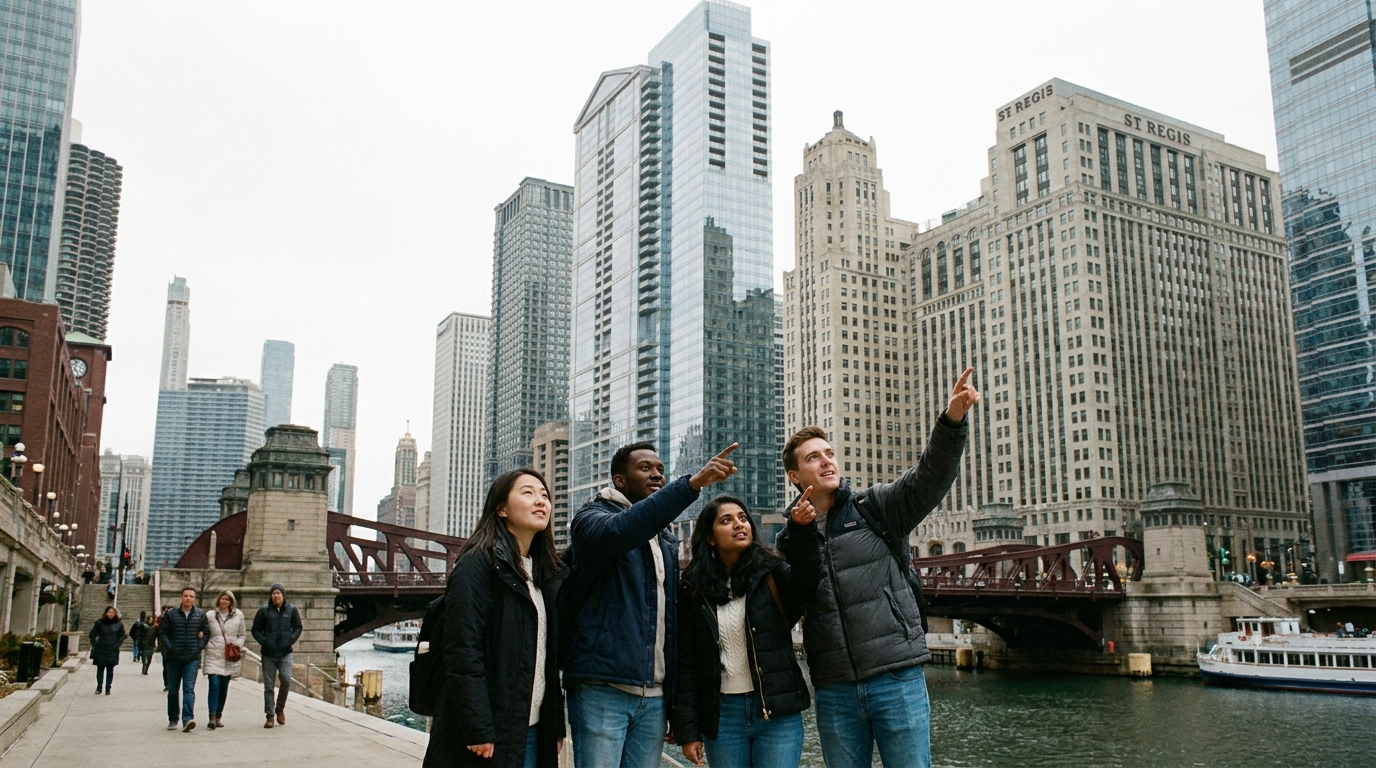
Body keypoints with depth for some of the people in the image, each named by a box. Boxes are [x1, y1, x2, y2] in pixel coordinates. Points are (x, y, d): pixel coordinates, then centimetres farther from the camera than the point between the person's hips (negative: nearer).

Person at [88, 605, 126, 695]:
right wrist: (95, 645, 0)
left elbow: (122, 636, 8)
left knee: (110, 670, 2)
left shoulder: (119, 624, 3)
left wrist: (117, 645, -3)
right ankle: (99, 687, 15)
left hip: (112, 651, 0)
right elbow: (92, 634, 7)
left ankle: (108, 688, 8)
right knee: (100, 668, 3)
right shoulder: (99, 623, 0)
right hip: (100, 650, 0)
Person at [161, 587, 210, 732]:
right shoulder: (171, 614, 2)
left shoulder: (200, 615, 5)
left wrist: (199, 647, -1)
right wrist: (169, 647, -7)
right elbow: (161, 632, 3)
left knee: (189, 689, -12)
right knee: (173, 690, 10)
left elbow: (206, 633, 11)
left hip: (192, 658, -1)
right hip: (173, 658, 1)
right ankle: (173, 720, 23)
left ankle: (188, 719, -21)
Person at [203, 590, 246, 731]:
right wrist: (206, 645, -6)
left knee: (224, 687, 8)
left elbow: (243, 635, 11)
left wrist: (237, 645, -4)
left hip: (230, 657, 2)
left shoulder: (238, 615, 7)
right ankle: (212, 717, -13)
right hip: (213, 655, -2)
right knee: (214, 685, -12)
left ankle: (218, 716, 18)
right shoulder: (210, 615, 5)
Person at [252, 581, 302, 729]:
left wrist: (291, 640, -5)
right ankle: (270, 716, 11)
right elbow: (256, 630, 6)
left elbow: (298, 627, 11)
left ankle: (280, 708, 9)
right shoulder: (264, 610, 1)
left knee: (286, 679, -14)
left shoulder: (291, 610, 4)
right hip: (268, 653, 0)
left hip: (285, 652, 0)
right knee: (269, 685, 3)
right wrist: (263, 641, -10)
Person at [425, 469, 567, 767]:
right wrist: (478, 731, -20)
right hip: (489, 735, -6)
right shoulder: (478, 564, -8)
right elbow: (462, 654, -16)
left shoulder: (548, 572, 14)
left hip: (534, 731, 7)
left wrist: (556, 726, 10)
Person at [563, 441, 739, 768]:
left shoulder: (668, 542, 19)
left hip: (654, 698, 6)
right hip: (601, 691, -6)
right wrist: (693, 483, -33)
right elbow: (618, 531, -26)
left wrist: (675, 700, 13)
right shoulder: (592, 517, -1)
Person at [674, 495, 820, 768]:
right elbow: (686, 664, 4)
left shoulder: (772, 575, 1)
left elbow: (806, 579, -22)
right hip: (722, 715, 1)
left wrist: (804, 530, -37)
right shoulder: (694, 591, 3)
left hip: (778, 713, -1)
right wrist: (688, 730, 0)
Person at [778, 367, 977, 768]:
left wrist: (952, 420, -29)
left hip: (897, 677, -2)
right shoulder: (789, 539, 9)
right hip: (833, 690, 2)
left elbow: (930, 479, -12)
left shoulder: (875, 507, 2)